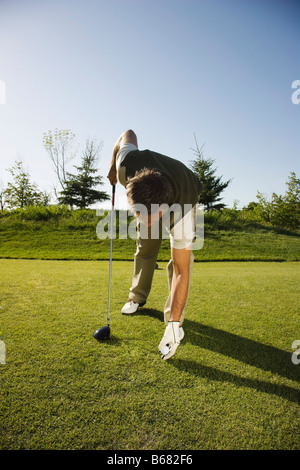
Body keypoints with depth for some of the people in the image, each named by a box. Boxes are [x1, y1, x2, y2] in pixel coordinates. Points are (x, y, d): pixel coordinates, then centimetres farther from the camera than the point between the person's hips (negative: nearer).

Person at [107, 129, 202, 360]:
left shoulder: (181, 212, -47)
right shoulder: (126, 164, -42)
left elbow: (182, 271, -42)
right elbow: (128, 134, -16)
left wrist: (173, 325, -42)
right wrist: (112, 167, 0)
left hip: (186, 197, -3)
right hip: (146, 195, 4)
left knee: (180, 259, -21)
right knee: (145, 247, 10)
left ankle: (174, 319, -7)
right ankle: (138, 297, 30)